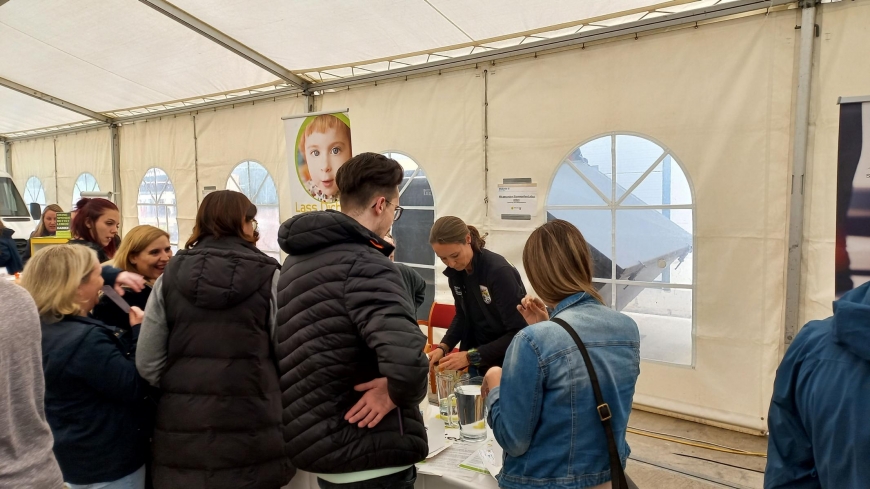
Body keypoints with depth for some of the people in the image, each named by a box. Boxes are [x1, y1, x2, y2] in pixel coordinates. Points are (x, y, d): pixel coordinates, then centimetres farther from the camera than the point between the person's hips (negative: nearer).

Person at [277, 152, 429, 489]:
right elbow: (407, 360, -35)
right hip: (372, 459, -8)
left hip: (316, 444, 9)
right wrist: (397, 392, -16)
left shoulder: (299, 259, 8)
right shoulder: (364, 263, -21)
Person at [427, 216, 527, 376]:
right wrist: (443, 347, -4)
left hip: (509, 362, -6)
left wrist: (471, 357, -24)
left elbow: (518, 333, -23)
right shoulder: (455, 272, -5)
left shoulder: (499, 271, -25)